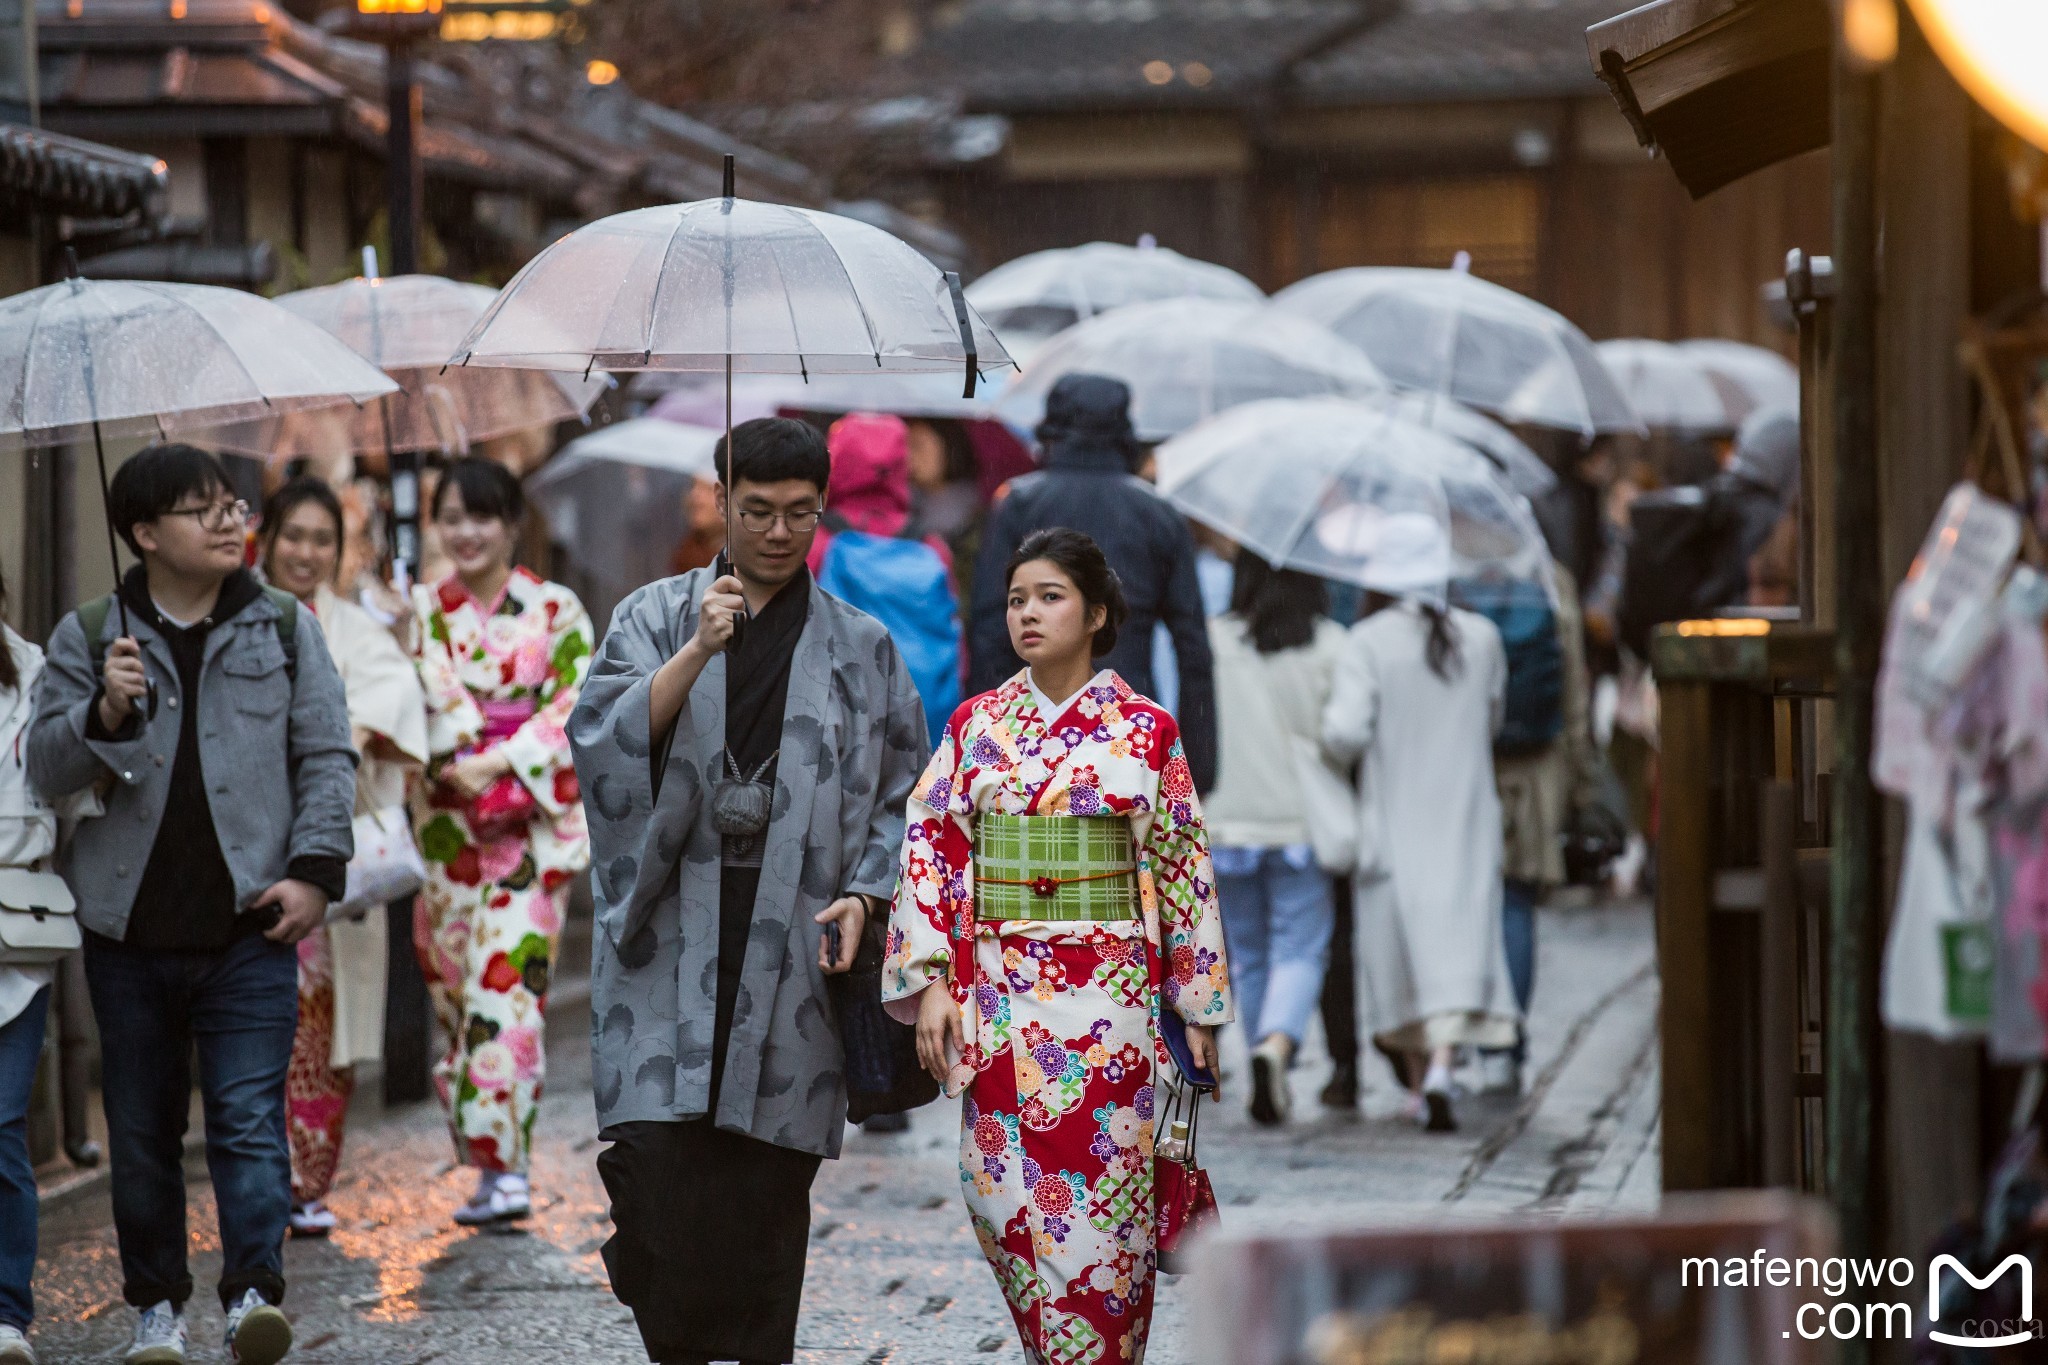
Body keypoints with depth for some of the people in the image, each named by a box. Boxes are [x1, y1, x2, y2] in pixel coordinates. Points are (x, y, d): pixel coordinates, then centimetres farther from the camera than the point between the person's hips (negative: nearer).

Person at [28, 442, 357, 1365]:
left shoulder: (284, 629, 7)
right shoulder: (88, 637, 5)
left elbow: (326, 757, 7)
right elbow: (46, 769, 1)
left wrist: (313, 870, -5)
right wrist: (104, 712, -19)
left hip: (248, 927, -1)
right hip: (128, 933, 1)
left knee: (249, 1118, -12)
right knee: (142, 1130, 9)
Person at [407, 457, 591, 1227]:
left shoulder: (556, 612, 3)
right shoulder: (421, 611, 9)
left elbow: (577, 709, -4)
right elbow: (428, 699, -4)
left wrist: (498, 763, -14)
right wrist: (466, 764, -19)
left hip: (531, 824, -3)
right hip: (446, 825, 3)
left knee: (506, 984, -13)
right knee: (453, 988, 3)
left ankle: (507, 1167, -16)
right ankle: (486, 1162, 14)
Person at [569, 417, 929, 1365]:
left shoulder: (860, 648, 11)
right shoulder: (656, 617, 9)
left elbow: (905, 794, 10)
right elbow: (602, 736, -6)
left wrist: (865, 895, -6)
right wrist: (698, 652, -17)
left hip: (792, 951, 1)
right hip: (671, 939, -1)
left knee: (769, 1185, 0)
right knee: (660, 1160, -13)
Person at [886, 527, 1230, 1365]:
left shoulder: (1145, 731, 1)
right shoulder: (975, 725, 6)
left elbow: (1181, 867, 3)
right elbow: (930, 850, 4)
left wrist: (1199, 1006, 2)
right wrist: (930, 981, -5)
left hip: (1108, 997, -2)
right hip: (999, 999, 2)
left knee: (1101, 1199, -4)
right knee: (1008, 1197, 2)